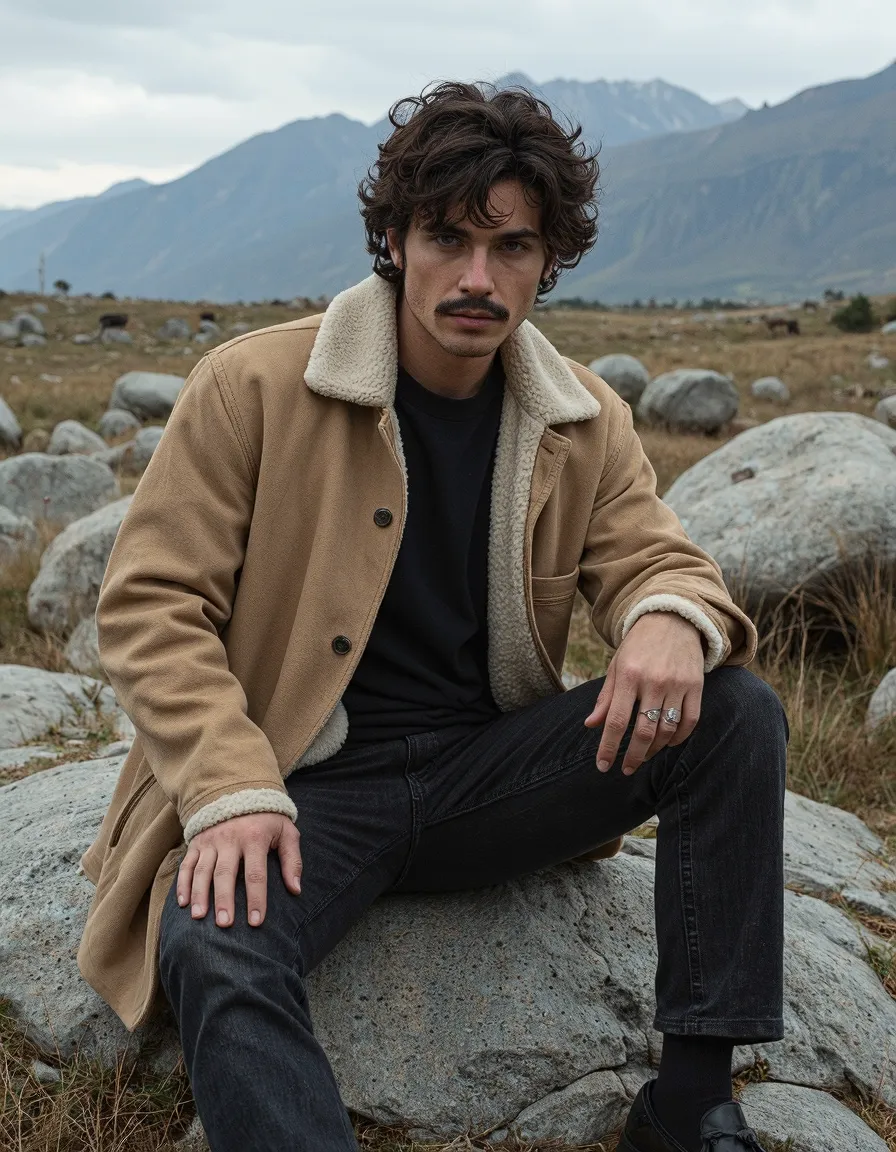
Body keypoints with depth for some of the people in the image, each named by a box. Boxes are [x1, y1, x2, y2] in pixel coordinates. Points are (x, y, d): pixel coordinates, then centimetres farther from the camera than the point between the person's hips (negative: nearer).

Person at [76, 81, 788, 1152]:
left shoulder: (586, 420, 4)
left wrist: (673, 619, -21)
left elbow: (653, 560, 7)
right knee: (214, 955, -36)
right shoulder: (253, 386, -8)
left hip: (490, 771, 4)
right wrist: (231, 790, -21)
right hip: (308, 786, -4)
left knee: (738, 712, -14)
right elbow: (149, 602, -8)